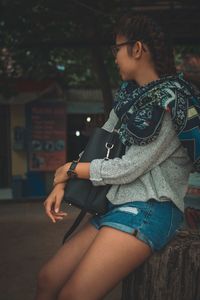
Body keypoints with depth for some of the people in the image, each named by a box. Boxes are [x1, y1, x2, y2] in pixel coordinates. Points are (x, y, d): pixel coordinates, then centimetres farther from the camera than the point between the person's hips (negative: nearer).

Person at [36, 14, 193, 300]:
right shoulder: (129, 94, 14)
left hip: (149, 210, -8)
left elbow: (129, 168, -16)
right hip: (116, 205, 8)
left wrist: (71, 169, -4)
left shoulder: (170, 102, -11)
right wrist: (61, 184, 2)